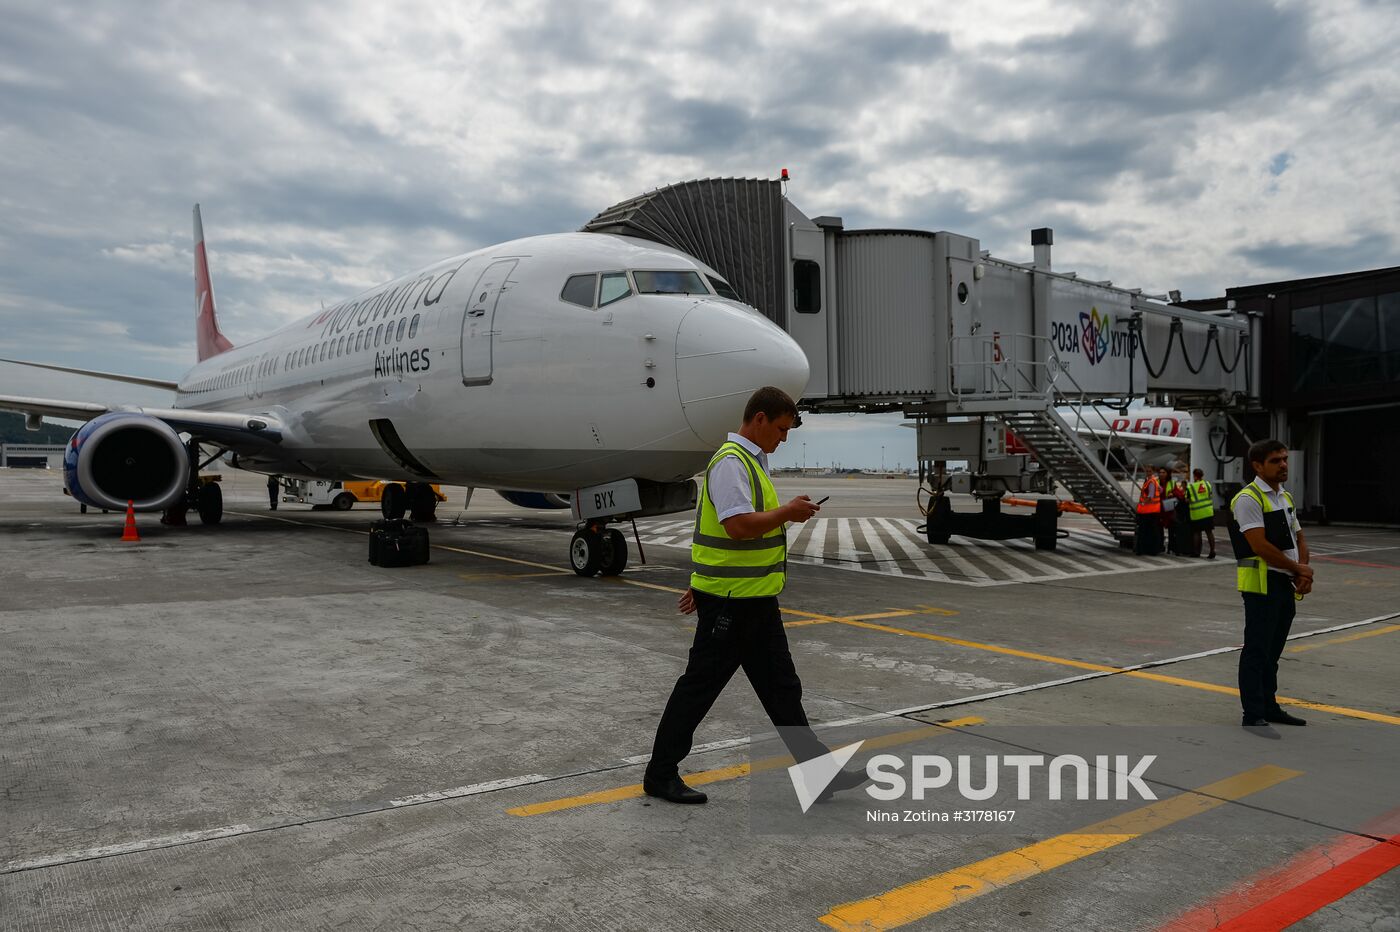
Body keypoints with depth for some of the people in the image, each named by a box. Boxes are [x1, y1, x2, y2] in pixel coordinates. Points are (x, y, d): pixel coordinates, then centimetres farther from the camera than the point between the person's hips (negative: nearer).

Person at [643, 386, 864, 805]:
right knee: (700, 686, 1)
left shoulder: (750, 461, 16)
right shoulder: (731, 462, -17)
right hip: (731, 600, -10)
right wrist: (789, 512, -16)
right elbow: (739, 525, -29)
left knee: (782, 687, 12)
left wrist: (701, 584, 22)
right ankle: (661, 774, 15)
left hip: (756, 598, 10)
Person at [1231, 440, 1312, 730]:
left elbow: (1299, 539, 17)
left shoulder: (1285, 497, 15)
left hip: (1286, 583, 9)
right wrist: (1300, 569, -10)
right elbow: (1260, 546, -20)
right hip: (1261, 584, -8)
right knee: (1257, 650, -5)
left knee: (1273, 650, 16)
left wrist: (1302, 573, -2)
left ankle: (1269, 707, 26)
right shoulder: (1248, 499, -13)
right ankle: (1253, 715, 1)